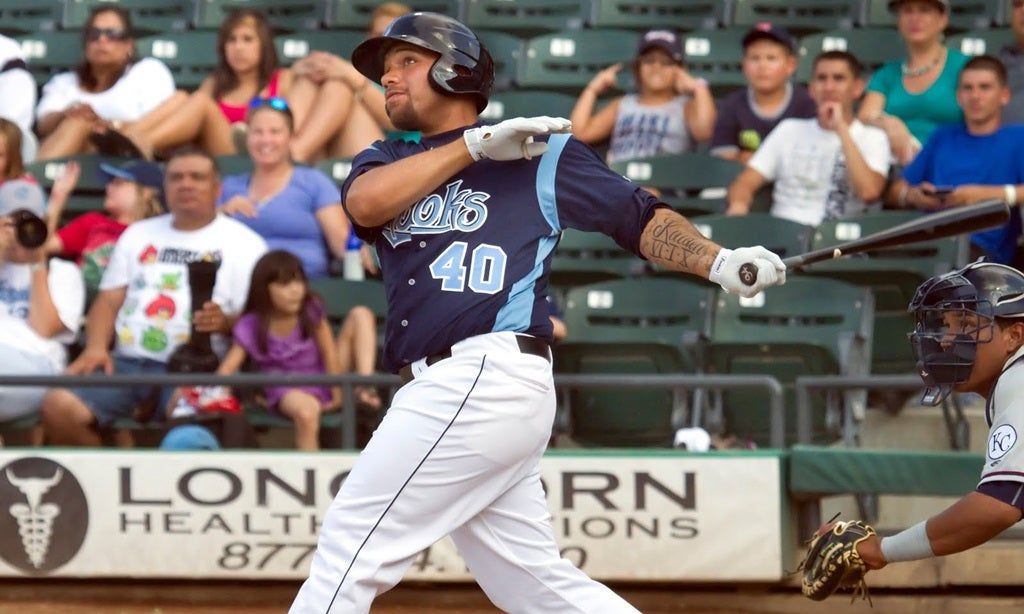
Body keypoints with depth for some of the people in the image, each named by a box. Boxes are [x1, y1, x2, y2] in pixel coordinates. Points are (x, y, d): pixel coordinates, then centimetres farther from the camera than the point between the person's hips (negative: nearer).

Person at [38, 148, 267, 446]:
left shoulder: (243, 243, 10)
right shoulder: (139, 234, 23)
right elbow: (109, 300, 19)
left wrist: (226, 322, -20)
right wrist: (96, 348, -1)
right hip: (128, 360, 4)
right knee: (59, 407, -22)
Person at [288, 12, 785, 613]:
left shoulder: (541, 153, 7)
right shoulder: (387, 161, 21)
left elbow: (640, 216, 9)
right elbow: (365, 204, -2)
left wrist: (721, 263, -7)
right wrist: (473, 145, -7)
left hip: (489, 377, -6)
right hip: (448, 386, 6)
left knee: (353, 544, -9)